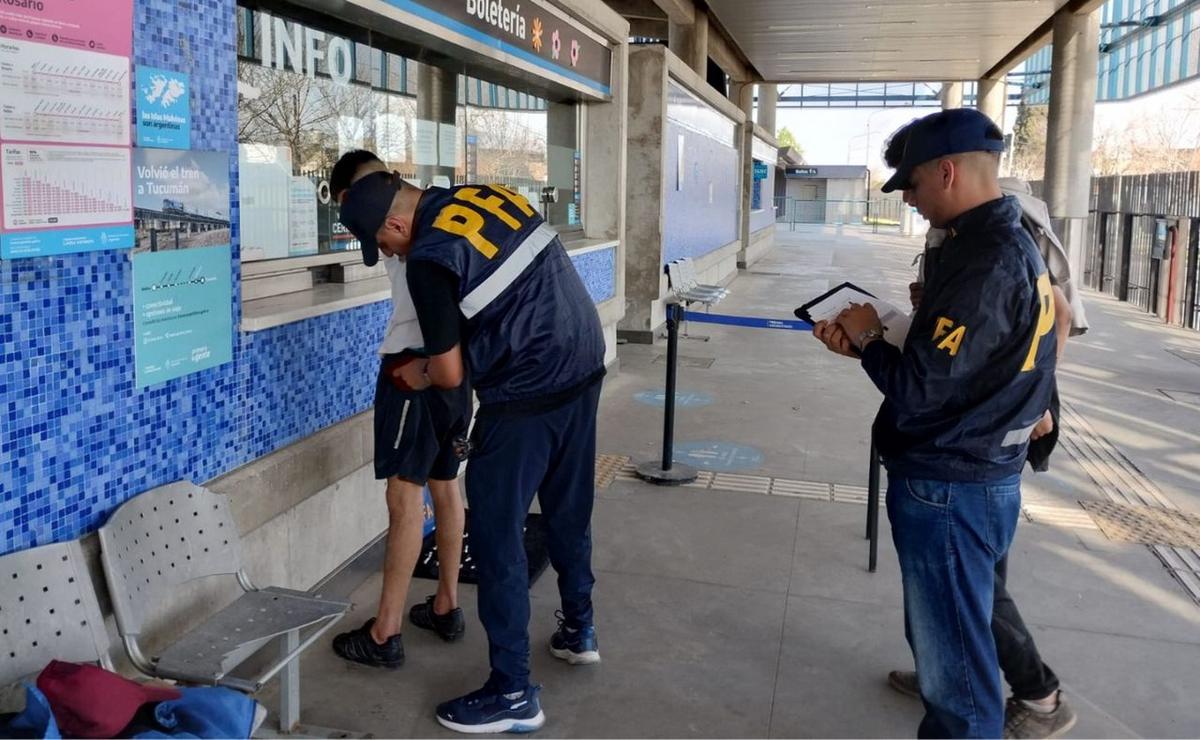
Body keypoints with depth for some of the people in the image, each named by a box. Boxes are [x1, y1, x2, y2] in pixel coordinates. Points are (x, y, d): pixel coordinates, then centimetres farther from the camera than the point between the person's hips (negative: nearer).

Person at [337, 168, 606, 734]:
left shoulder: (429, 260, -16)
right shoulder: (490, 194, 6)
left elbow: (450, 374, -11)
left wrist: (419, 376, 11)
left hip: (526, 397, -8)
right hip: (584, 367, 9)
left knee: (496, 537, 3)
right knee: (569, 510, 23)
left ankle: (513, 694, 11)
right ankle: (578, 629, 41)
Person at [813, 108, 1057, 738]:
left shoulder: (985, 263, -23)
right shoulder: (1011, 244, 9)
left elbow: (918, 391, -24)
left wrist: (866, 338, -7)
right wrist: (869, 345, 5)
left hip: (948, 491, -10)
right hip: (978, 476, 10)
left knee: (955, 659, 4)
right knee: (943, 638, 23)